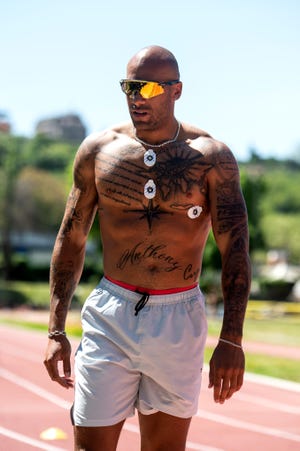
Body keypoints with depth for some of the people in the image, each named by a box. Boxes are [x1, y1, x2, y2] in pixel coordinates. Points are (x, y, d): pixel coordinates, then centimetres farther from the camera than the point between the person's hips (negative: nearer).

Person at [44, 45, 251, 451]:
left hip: (180, 321, 0)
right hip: (110, 317, 1)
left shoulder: (211, 157, -3)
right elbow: (71, 241, 9)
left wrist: (231, 340, -15)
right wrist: (56, 330, 3)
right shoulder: (98, 150, 2)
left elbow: (235, 249, -6)